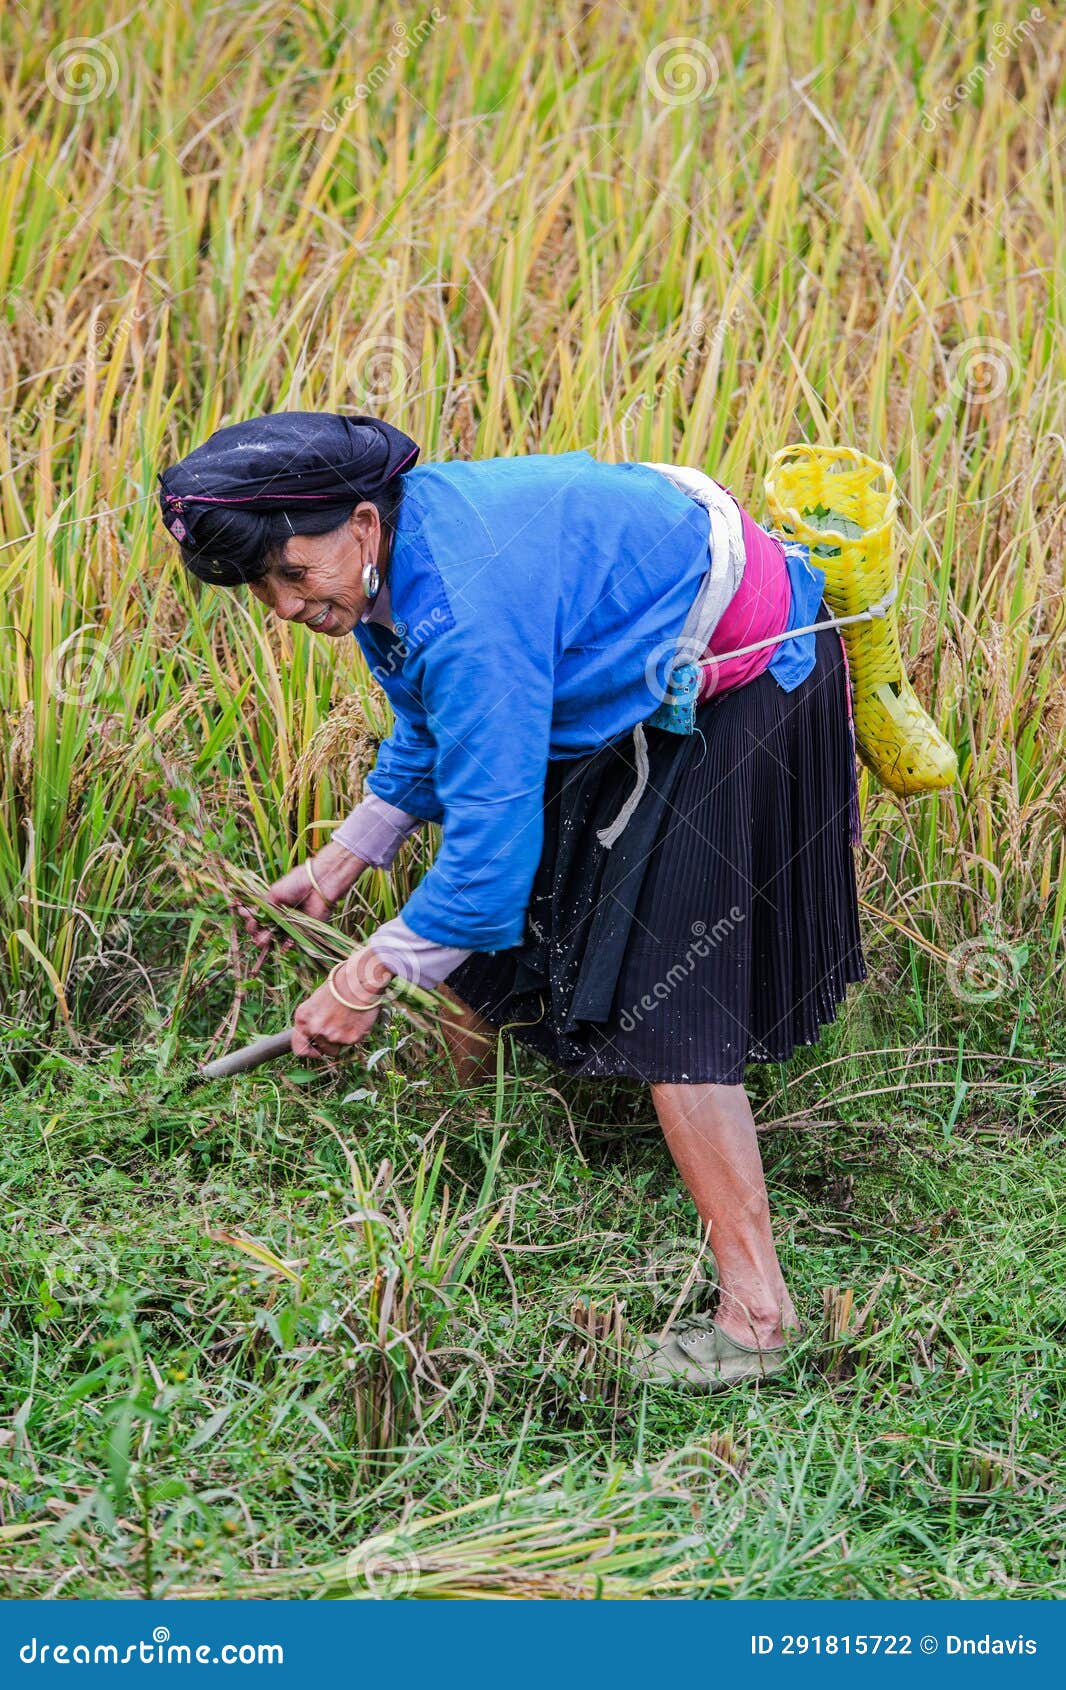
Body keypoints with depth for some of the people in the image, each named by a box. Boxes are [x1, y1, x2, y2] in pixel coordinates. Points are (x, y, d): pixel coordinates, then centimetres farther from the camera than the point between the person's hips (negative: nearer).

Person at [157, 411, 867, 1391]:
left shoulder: (468, 605, -36)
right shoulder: (391, 564, -5)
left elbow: (493, 831, -33)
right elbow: (437, 734, 14)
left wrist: (370, 977, -24)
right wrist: (341, 861, 11)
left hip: (732, 685, -10)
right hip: (636, 689, 10)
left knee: (664, 994, -14)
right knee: (481, 929, 15)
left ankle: (757, 1313, -12)